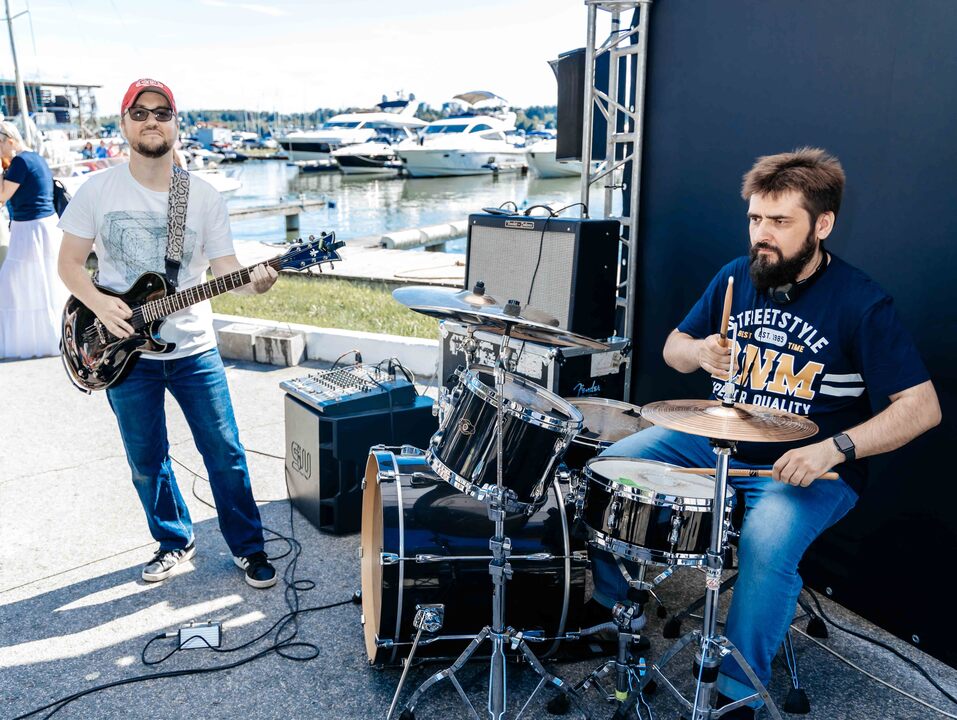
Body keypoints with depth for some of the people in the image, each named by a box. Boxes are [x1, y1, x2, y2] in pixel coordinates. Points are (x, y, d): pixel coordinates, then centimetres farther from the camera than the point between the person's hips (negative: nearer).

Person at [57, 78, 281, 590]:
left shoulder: (205, 197, -1)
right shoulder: (97, 192, -2)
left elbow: (224, 269, -5)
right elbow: (69, 263, 4)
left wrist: (252, 281, -27)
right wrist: (100, 305, -14)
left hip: (193, 349, 0)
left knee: (225, 452, 3)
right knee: (147, 461, 12)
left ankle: (247, 547, 21)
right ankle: (174, 541, 34)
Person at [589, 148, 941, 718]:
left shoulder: (862, 304, -14)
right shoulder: (737, 276, 1)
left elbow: (922, 407, -14)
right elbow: (673, 348, 11)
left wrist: (834, 448, -27)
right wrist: (699, 352, -14)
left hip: (806, 467, -5)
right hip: (715, 438, 6)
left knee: (767, 539, -33)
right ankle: (613, 606, 13)